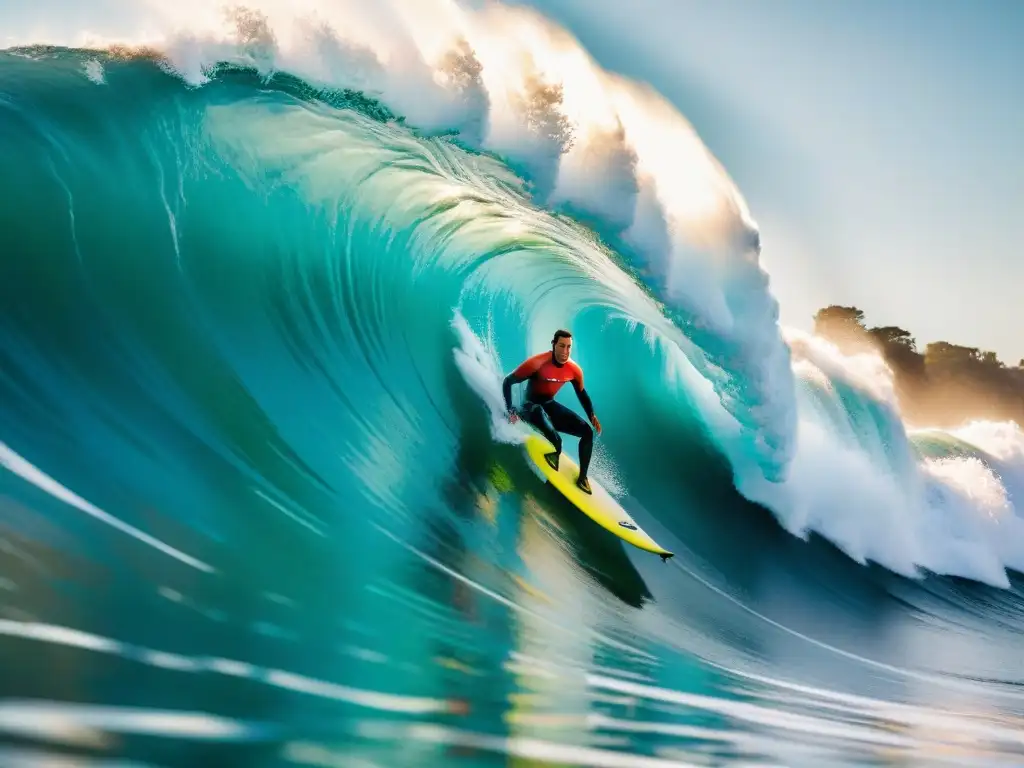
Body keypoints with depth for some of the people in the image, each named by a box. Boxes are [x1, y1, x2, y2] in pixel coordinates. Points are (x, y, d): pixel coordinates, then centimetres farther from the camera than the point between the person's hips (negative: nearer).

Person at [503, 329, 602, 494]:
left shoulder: (574, 369, -8)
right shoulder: (537, 363, -26)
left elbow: (582, 393, 13)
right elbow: (507, 382, -16)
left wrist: (592, 416, 0)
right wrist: (510, 411, -23)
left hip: (550, 405, 6)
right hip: (531, 406, -6)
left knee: (587, 431, -5)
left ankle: (582, 477, 5)